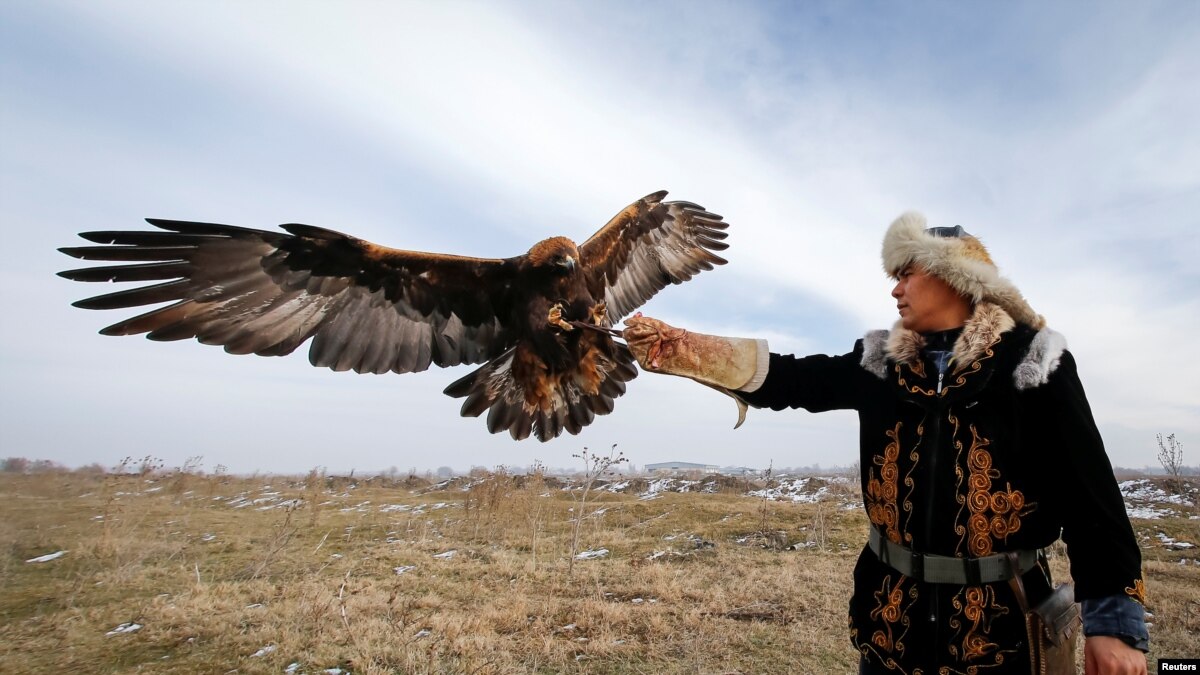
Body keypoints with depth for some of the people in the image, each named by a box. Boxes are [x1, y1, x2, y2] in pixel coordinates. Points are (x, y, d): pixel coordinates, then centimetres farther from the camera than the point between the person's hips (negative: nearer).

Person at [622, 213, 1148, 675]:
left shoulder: (1033, 363, -8)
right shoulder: (882, 363, 1)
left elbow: (1089, 490, -9)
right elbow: (784, 380, -3)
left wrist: (1115, 620, -12)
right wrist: (674, 348, -11)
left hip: (1001, 617, -3)